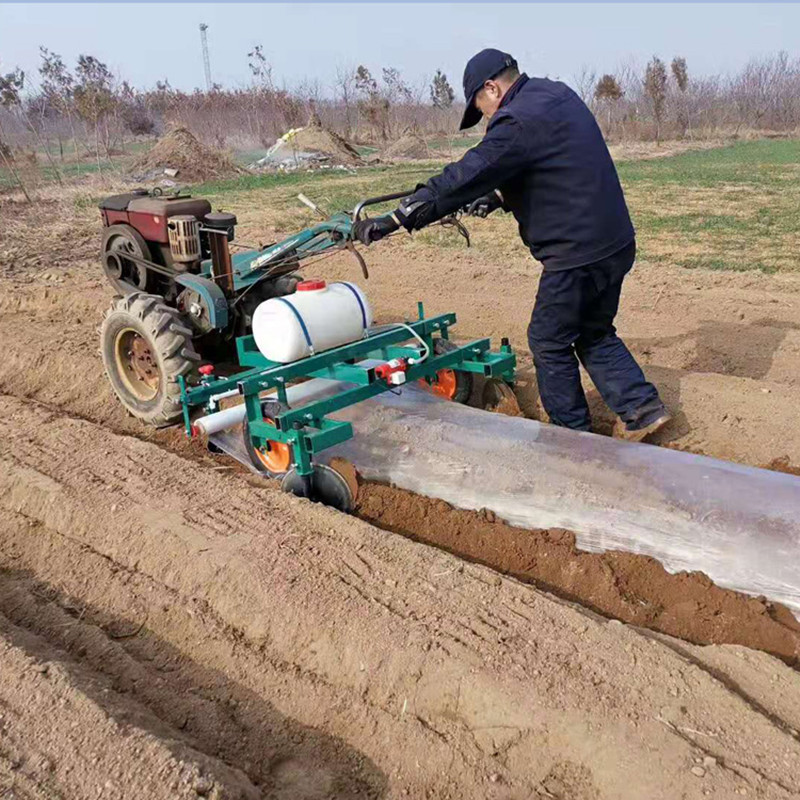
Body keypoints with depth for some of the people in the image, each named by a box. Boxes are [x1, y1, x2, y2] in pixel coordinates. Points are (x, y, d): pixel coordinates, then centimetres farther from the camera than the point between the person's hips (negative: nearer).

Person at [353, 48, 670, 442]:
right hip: (616, 244, 9)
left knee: (549, 343, 7)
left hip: (577, 254, -9)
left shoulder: (518, 121, -17)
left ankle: (573, 433, 18)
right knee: (595, 334, 22)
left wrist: (394, 219, -21)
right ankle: (643, 408, 20)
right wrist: (499, 196, 23)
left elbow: (462, 179, -23)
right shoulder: (557, 94, 12)